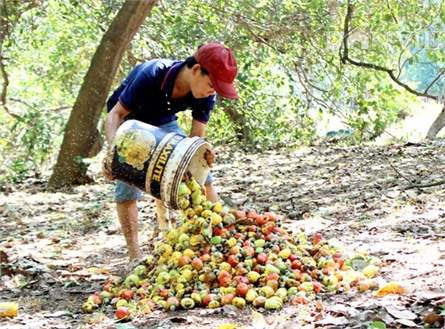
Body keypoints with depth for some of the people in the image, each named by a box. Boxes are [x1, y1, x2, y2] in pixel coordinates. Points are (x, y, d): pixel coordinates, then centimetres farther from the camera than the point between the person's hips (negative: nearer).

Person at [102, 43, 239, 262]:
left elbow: (196, 137, -18)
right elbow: (116, 114, -30)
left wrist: (203, 154, -42)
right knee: (127, 186, -16)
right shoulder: (151, 75, -37)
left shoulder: (206, 96, -22)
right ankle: (135, 255, -6)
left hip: (164, 123, 4)